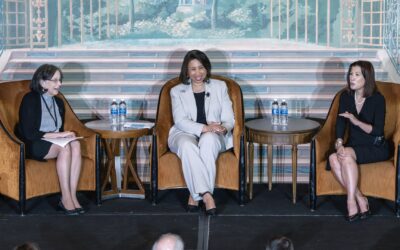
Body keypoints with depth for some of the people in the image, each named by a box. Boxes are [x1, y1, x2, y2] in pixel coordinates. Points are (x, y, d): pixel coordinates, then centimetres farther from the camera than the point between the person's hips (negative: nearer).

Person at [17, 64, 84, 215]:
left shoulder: (58, 102, 14)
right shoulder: (30, 100, -8)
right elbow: (29, 133, -16)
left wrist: (66, 135, -2)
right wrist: (57, 135, -19)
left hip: (54, 142, 6)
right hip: (33, 146, -6)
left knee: (75, 145, -28)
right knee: (65, 148, -34)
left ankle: (72, 196, -32)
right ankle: (66, 199, -34)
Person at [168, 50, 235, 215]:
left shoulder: (220, 87, 12)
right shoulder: (177, 91, 9)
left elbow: (229, 118, 6)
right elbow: (180, 121, -6)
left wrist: (223, 128, -19)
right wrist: (205, 128, -23)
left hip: (213, 136, 1)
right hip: (185, 134, 0)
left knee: (208, 140, -37)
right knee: (187, 146, -38)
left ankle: (195, 194, -35)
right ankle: (206, 195, -42)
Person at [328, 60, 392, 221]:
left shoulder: (377, 99, -11)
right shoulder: (346, 97, 4)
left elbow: (377, 131, -17)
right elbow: (340, 123, -2)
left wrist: (357, 122, -32)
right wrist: (339, 143, -21)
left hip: (376, 148, -5)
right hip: (354, 146, 5)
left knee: (347, 155, -33)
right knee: (333, 158, -27)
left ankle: (351, 202, -29)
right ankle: (360, 199, -23)